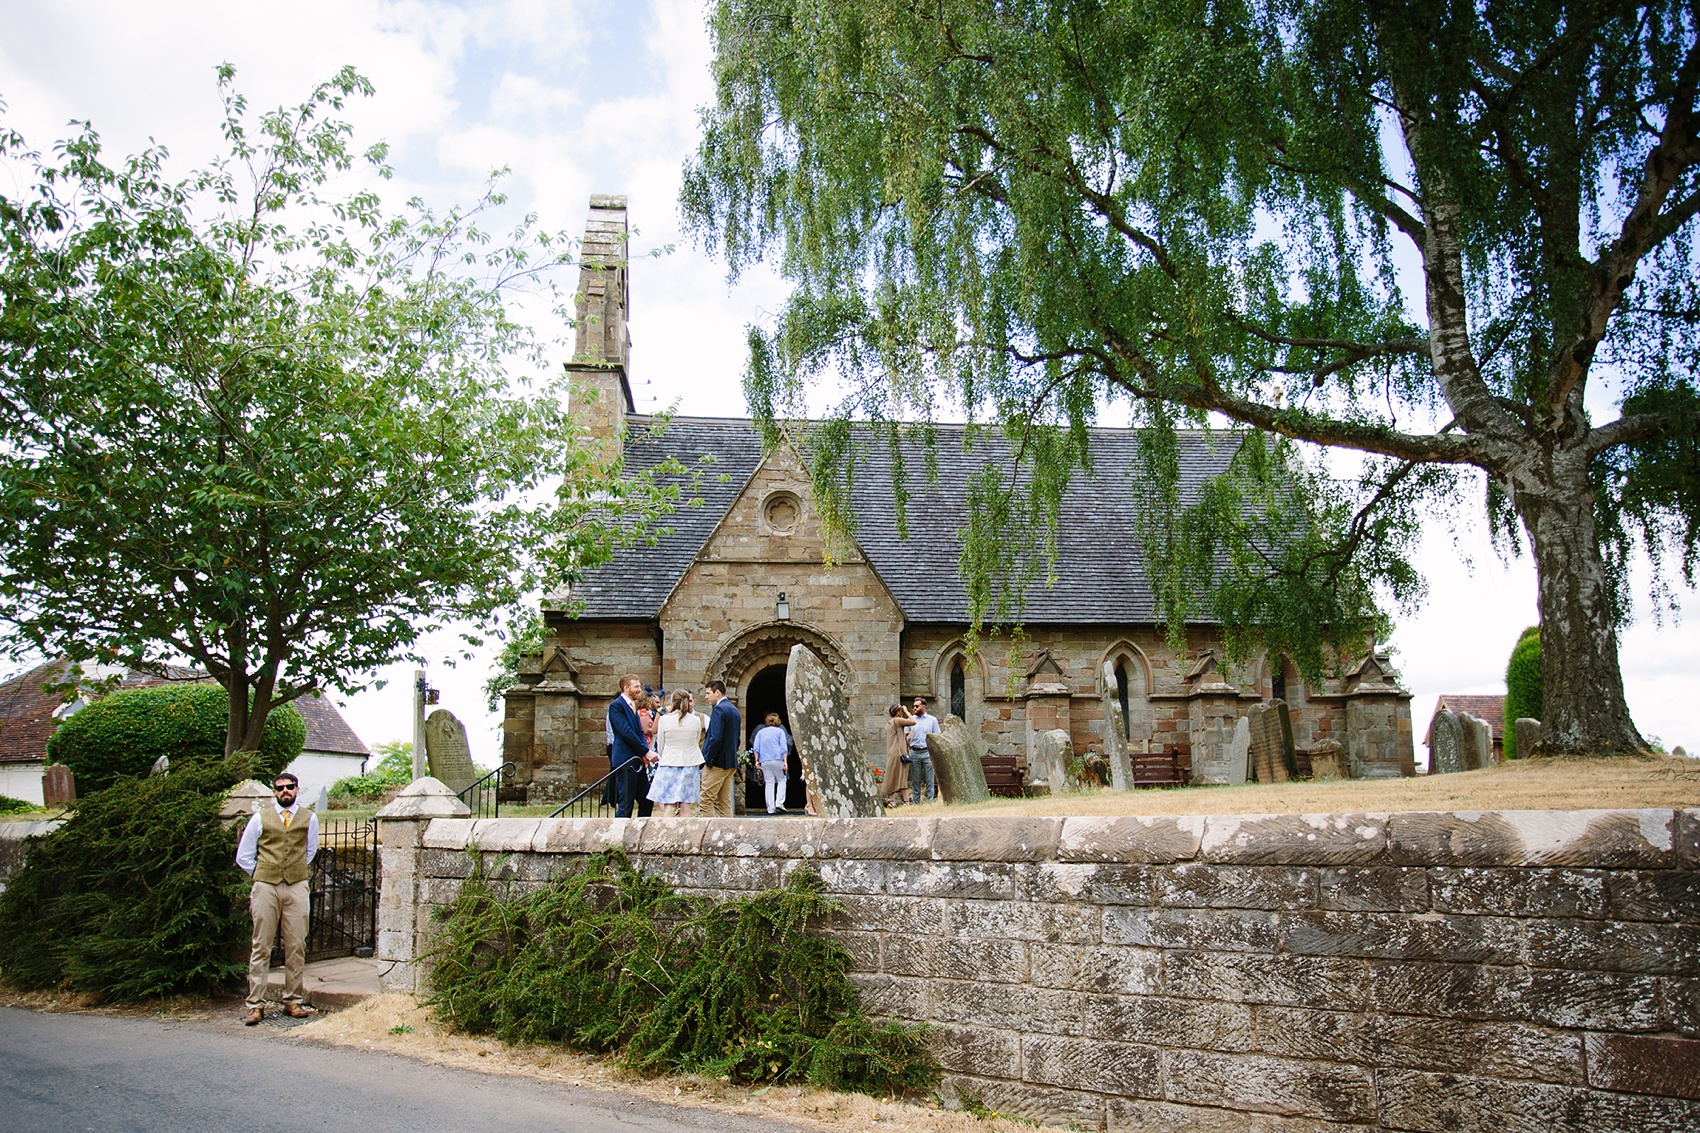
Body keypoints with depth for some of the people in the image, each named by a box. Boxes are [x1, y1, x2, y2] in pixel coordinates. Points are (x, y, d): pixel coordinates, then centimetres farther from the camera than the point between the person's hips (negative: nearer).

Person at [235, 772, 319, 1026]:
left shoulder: (309, 819, 10)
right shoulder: (260, 818, 7)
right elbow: (243, 856, 12)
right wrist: (260, 874, 8)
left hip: (297, 888, 1)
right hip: (265, 887, -1)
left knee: (296, 947, 1)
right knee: (261, 947, -1)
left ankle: (293, 1001, 9)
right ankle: (256, 1005, 4)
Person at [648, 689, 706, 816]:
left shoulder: (664, 719, -5)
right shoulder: (696, 720, -1)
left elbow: (660, 747, 4)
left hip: (668, 766, -2)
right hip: (690, 766, 2)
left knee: (667, 810, -1)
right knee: (686, 811, 3)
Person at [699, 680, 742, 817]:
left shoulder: (718, 709, -13)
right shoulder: (734, 709, 16)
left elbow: (716, 738, -22)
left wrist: (707, 760, -14)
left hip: (717, 763, -9)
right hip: (731, 763, 9)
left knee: (706, 801, -6)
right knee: (724, 803, 11)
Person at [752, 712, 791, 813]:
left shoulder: (760, 732, 17)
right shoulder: (780, 731, 9)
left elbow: (756, 747, 6)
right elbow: (784, 747, -1)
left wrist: (756, 761, 2)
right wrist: (785, 762, -5)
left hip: (764, 761, 3)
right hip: (777, 759, -3)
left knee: (769, 784, 5)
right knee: (781, 780, 10)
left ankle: (771, 808, 3)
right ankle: (779, 803, -6)